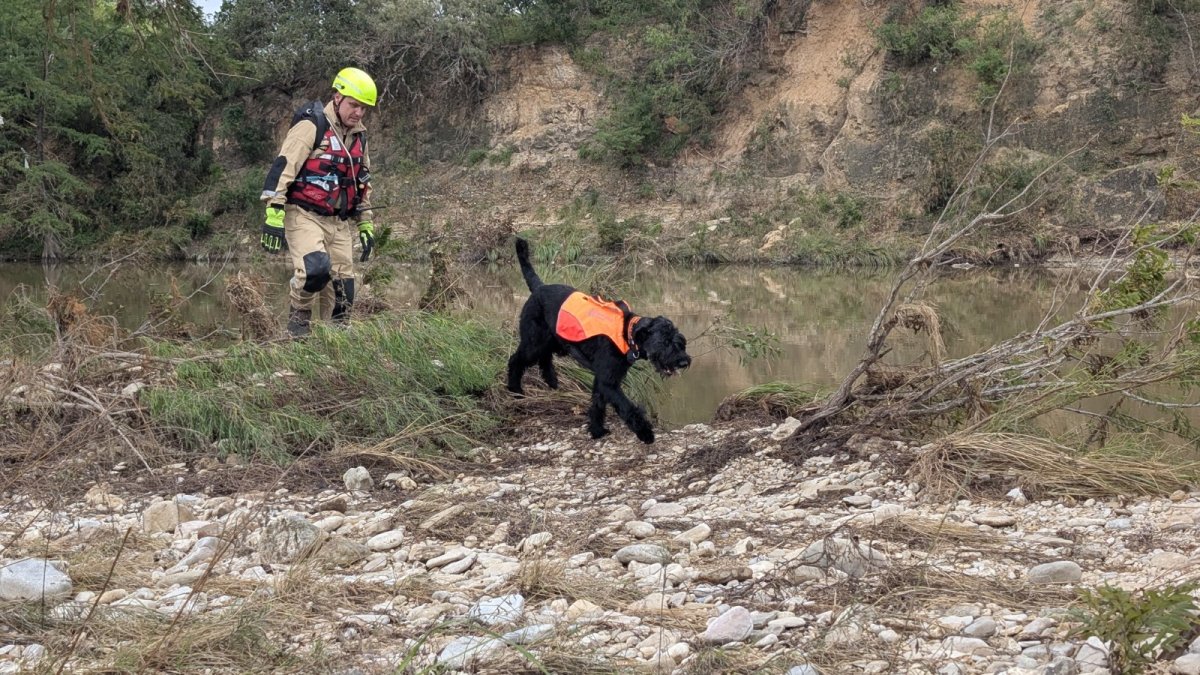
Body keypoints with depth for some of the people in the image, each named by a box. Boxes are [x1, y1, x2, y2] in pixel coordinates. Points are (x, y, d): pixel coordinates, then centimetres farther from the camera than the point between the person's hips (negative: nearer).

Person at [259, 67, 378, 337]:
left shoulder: (358, 136, 15)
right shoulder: (311, 127, -9)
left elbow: (362, 183, 27)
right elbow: (282, 168, -16)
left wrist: (366, 225, 23)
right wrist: (274, 216, -23)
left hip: (340, 222, 7)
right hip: (305, 216, -7)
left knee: (342, 290, 2)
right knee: (315, 269, -29)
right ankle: (299, 315, -3)